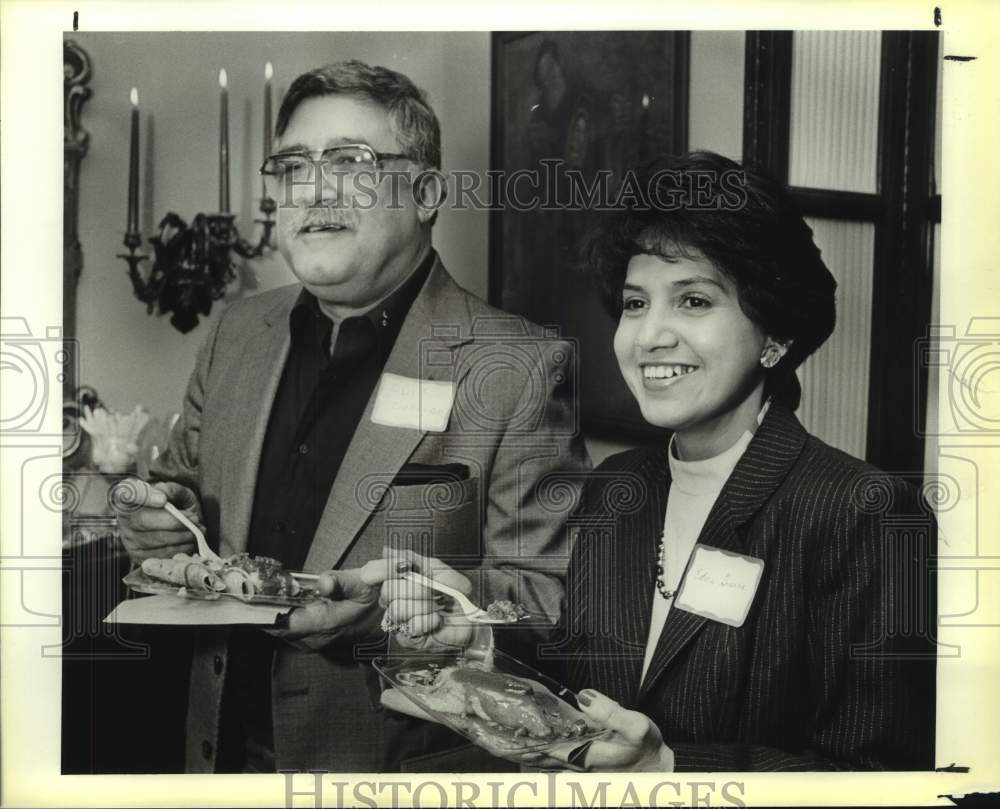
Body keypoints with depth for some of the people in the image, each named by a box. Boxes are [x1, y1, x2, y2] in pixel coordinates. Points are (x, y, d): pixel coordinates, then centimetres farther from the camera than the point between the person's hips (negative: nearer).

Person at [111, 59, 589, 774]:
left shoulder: (521, 369, -17)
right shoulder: (238, 334, 2)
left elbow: (555, 600, -17)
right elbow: (184, 487, 14)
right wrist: (160, 520, -8)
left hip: (401, 765, -5)